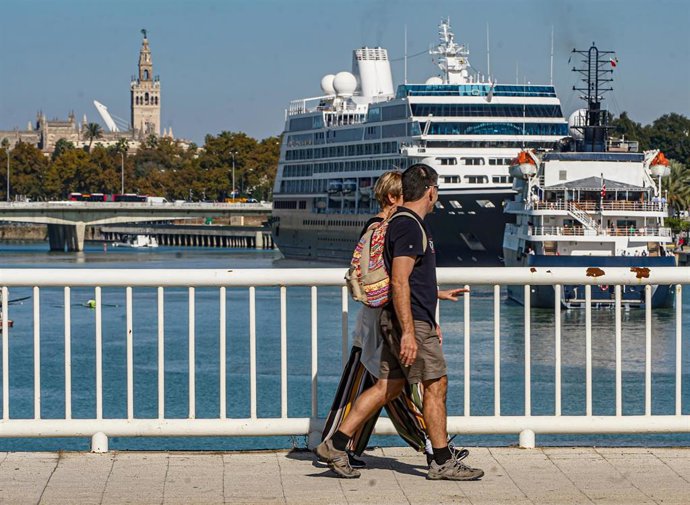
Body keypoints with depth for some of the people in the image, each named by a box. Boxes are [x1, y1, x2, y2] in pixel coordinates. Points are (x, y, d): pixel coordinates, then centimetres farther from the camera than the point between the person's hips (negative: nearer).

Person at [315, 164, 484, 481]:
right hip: (411, 321, -10)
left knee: (388, 386, 8)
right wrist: (408, 332, -26)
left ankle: (336, 446, 7)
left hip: (405, 321, 10)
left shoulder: (405, 224, 17)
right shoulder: (409, 227, -15)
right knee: (436, 384, -3)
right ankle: (443, 463, 3)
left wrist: (438, 294, 41)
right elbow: (399, 282, -22)